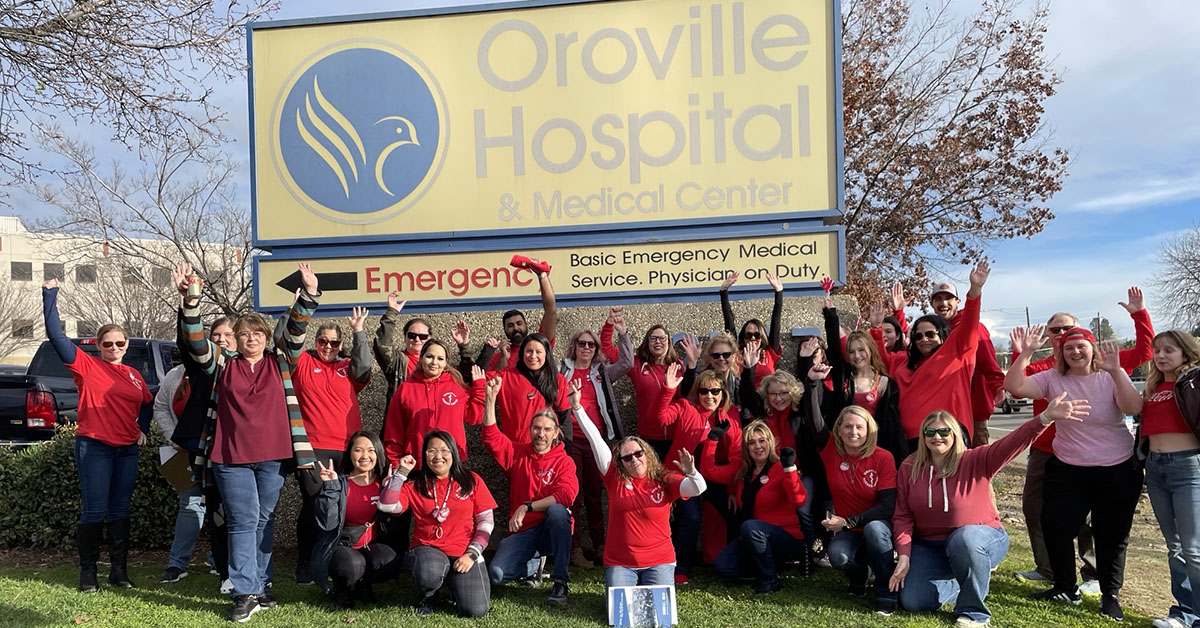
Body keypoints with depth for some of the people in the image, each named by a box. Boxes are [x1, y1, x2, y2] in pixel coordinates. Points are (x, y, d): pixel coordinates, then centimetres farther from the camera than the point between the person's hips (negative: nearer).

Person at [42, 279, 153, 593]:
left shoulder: (134, 375, 11)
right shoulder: (86, 366, -3)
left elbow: (147, 403, 27)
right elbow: (56, 335, -12)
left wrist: (142, 429, 13)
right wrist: (50, 297, -16)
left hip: (127, 449, 5)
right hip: (94, 446, -5)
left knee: (121, 511, 10)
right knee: (94, 511, -2)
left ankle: (119, 570, 18)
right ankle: (87, 573, 10)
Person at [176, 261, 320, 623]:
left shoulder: (279, 362, 10)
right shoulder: (223, 366, 8)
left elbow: (295, 332, -2)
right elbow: (196, 341, -3)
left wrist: (308, 296, -16)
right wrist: (189, 301, -18)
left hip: (273, 456, 1)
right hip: (231, 457, -1)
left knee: (264, 521, 10)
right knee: (243, 521, -2)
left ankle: (260, 585, 20)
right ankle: (246, 594, 1)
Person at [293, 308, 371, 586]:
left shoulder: (347, 368, 15)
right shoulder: (303, 363, 11)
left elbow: (363, 367, -3)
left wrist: (358, 331, -5)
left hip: (347, 448, 2)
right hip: (312, 448, -2)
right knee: (313, 505, -3)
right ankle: (306, 567, 7)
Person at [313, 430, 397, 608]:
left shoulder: (384, 482, 0)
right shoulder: (340, 483, -7)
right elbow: (326, 524, -17)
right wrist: (330, 487, -23)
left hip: (372, 545, 3)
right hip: (340, 546, -2)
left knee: (389, 561, -29)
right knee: (352, 565, -35)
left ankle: (362, 584, 6)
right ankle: (342, 590, 3)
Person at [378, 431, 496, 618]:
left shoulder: (472, 481, 5)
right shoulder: (415, 484, 6)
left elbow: (486, 521, 4)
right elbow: (386, 506, -8)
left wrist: (471, 554, -7)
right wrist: (402, 472, -6)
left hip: (463, 554, 1)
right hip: (427, 549, 0)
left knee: (475, 610, -20)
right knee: (428, 575, -38)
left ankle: (454, 583, 16)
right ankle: (427, 595, 2)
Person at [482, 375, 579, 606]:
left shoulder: (564, 461, -3)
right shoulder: (517, 454, 7)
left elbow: (566, 495, -20)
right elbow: (491, 437, -8)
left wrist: (527, 506, -25)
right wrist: (491, 398, -18)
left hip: (552, 530, -2)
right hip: (522, 531, 2)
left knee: (557, 510, -37)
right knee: (497, 573, -22)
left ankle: (560, 581, -27)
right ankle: (534, 565, 12)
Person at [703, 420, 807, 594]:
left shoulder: (781, 469, -9)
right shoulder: (742, 471, 8)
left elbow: (799, 501, -25)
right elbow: (709, 470, 7)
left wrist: (790, 468, -36)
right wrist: (713, 437, 0)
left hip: (787, 539, -5)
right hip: (750, 538, 5)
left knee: (749, 526, -34)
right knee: (723, 567, -16)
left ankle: (769, 580, -16)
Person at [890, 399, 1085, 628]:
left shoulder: (976, 461, -14)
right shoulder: (909, 468, -5)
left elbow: (1011, 443, -31)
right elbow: (902, 516, -4)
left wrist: (1045, 417, -48)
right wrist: (904, 555, -16)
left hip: (979, 538, -3)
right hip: (929, 546, 4)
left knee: (965, 539, -41)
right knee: (911, 602, -11)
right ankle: (962, 587, 23)